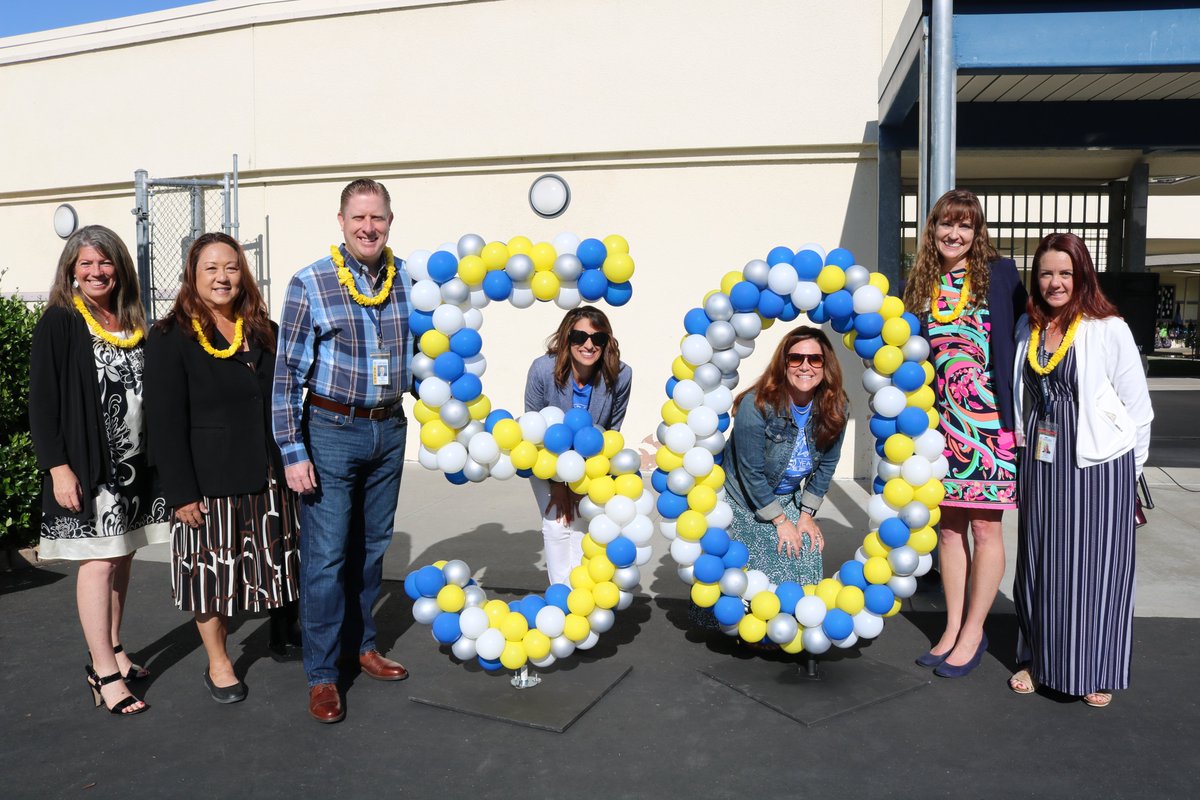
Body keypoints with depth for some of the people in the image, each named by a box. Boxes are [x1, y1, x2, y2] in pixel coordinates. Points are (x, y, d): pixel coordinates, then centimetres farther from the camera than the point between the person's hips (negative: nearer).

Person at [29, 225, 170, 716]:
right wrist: (57, 467, -15)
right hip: (87, 466, -5)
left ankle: (112, 649, 25)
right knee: (99, 561, -4)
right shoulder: (59, 322, -5)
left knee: (122, 556, 11)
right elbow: (42, 400, -8)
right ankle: (103, 673, 4)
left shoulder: (134, 322, 10)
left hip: (134, 463, 5)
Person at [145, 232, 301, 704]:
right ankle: (218, 665, 25)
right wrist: (180, 492, -15)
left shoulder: (264, 333, 9)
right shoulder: (171, 338, -8)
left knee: (276, 563, 13)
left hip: (269, 476, 4)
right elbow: (165, 421, -12)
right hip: (210, 483, -4)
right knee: (212, 569, 8)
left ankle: (283, 631, 34)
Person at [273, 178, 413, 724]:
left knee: (372, 546, 16)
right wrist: (292, 451, -12)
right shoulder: (310, 284, -10)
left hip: (390, 430, 5)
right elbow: (287, 373, -9)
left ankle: (361, 645, 33)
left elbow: (421, 348, 16)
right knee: (326, 555, -1)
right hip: (332, 432, -4)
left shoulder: (407, 279, 3)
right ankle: (321, 676, 12)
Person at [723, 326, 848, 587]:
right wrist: (780, 520, -15)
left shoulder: (834, 408, -13)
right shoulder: (757, 405, -28)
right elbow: (751, 472, -22)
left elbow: (826, 465, -1)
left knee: (807, 557, -8)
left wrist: (807, 514, -2)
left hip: (789, 499, 5)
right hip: (743, 498, -5)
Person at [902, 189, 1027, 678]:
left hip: (990, 421, -4)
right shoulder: (919, 286, 8)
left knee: (984, 526, 3)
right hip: (941, 422, 4)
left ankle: (973, 632, 16)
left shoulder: (999, 275, -2)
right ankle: (953, 628, 22)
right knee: (948, 525, 10)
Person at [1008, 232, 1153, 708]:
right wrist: (1027, 451, 10)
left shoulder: (1108, 330, -8)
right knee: (1038, 563, 11)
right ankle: (1038, 659, 27)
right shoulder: (1027, 329, 6)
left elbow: (1139, 410, -4)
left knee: (1095, 566, 5)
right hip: (1040, 464, 5)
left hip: (1097, 466, -4)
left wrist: (1127, 473, 0)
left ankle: (1095, 672, 22)